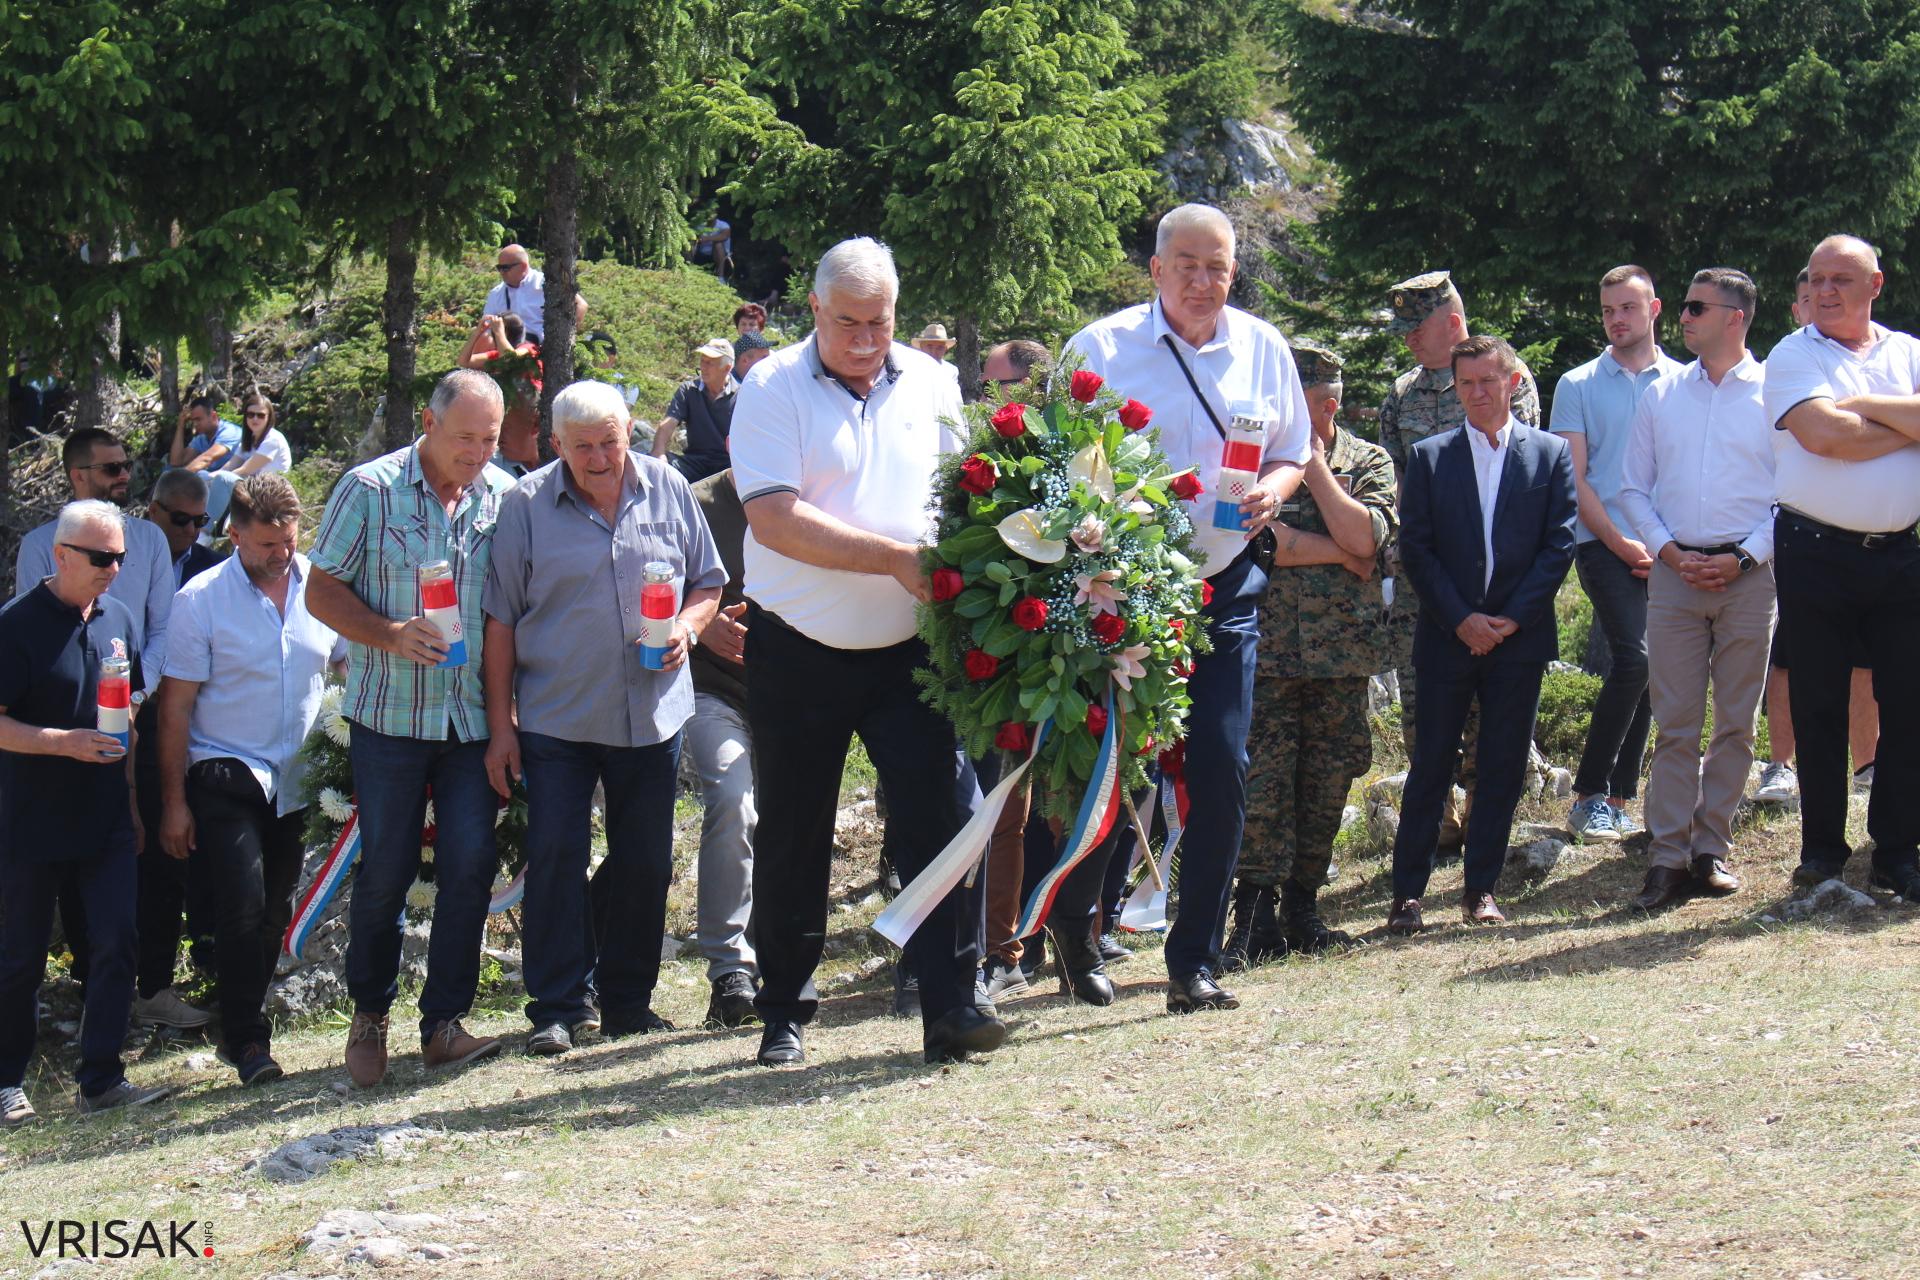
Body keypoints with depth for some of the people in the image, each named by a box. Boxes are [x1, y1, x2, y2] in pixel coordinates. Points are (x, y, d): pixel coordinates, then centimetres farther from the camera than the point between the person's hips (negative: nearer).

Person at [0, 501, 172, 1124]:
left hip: (106, 819, 5)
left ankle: (101, 1078, 4)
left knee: (116, 944, -2)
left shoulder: (119, 619, 7)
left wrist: (132, 798, 16)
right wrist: (64, 743, -24)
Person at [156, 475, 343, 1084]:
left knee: (276, 913, 11)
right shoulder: (201, 599, -7)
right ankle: (246, 1037, -5)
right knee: (243, 907, -15)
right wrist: (173, 801, -7)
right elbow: (176, 706, -5)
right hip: (224, 776, -4)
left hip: (298, 779, 4)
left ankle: (245, 1024, 26)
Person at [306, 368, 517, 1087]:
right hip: (390, 714, -2)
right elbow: (322, 592, -1)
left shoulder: (506, 496, 5)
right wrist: (390, 636, -16)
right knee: (384, 871, 2)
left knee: (471, 865, -2)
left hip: (474, 719, 2)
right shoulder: (369, 489, -3)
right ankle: (369, 1015, 21)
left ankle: (444, 1022, 9)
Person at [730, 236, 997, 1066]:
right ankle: (784, 1014, 20)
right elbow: (775, 520, -16)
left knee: (942, 812, -9)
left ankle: (950, 1004, -6)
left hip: (910, 649, 2)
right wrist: (896, 558, -21)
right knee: (792, 839, 8)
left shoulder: (931, 386, 8)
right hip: (798, 653, -2)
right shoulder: (772, 390, -5)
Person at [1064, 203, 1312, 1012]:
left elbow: (1294, 454, 16)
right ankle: (1073, 927, 22)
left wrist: (1272, 490, -6)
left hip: (1226, 588, 3)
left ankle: (1194, 963, 8)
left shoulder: (1262, 349, 10)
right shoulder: (1101, 349, 0)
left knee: (1221, 773, -1)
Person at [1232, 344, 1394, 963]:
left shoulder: (1368, 462, 8)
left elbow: (1365, 538, -10)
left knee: (1328, 779, 6)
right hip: (1266, 649, -2)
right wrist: (1338, 554, -9)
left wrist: (1314, 465, -7)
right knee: (1262, 777, -9)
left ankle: (1302, 906, 16)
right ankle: (1256, 912, -5)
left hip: (1341, 651, 2)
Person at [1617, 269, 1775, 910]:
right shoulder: (1661, 395, 11)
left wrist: (1745, 556, -10)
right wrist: (1667, 550, -2)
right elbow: (1634, 488, 13)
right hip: (1674, 572, 2)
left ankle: (1712, 848, 12)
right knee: (1675, 723, -1)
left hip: (1748, 574, -2)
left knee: (1736, 722, 4)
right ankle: (1669, 853, 0)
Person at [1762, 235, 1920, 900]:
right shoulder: (1793, 356, 2)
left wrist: (1864, 405, -13)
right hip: (1816, 552, -3)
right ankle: (1823, 847, 12)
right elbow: (1824, 434, -15)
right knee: (1818, 705, 2)